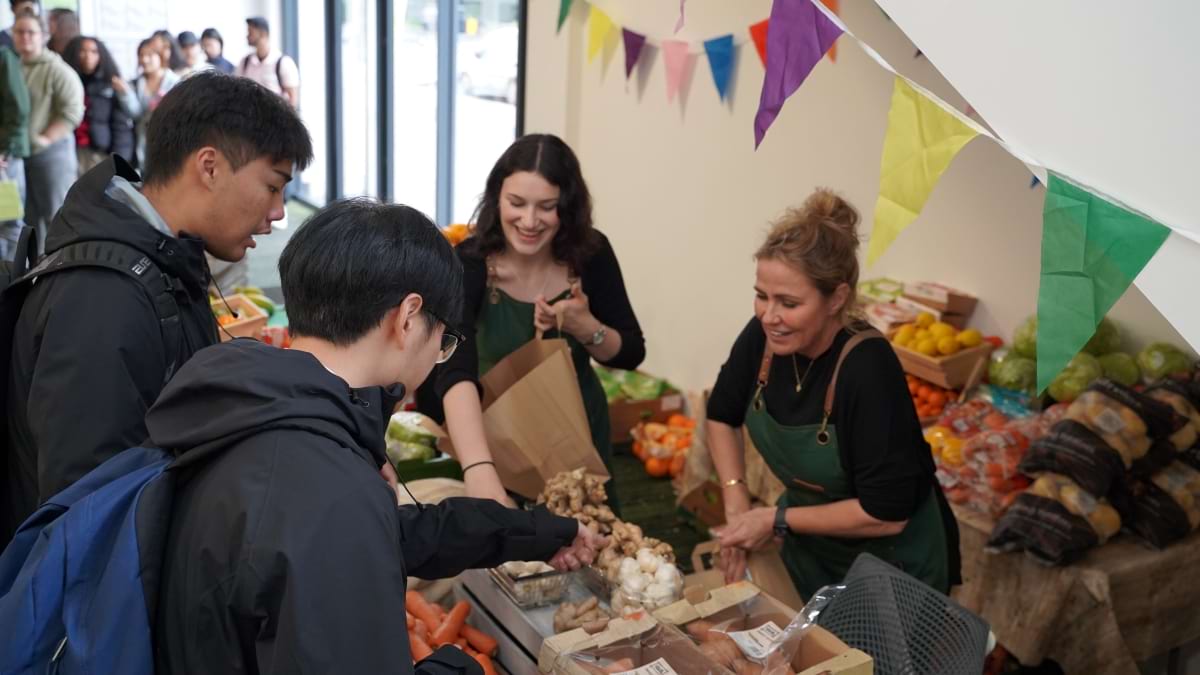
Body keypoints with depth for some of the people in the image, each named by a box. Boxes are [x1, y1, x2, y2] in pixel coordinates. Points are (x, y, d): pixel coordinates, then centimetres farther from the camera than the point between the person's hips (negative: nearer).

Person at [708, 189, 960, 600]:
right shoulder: (762, 336, -15)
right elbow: (722, 414, 4)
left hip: (894, 566, -6)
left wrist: (777, 521, -23)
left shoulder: (868, 367, -32)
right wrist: (736, 502, -7)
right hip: (808, 549, 6)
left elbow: (887, 512, -29)